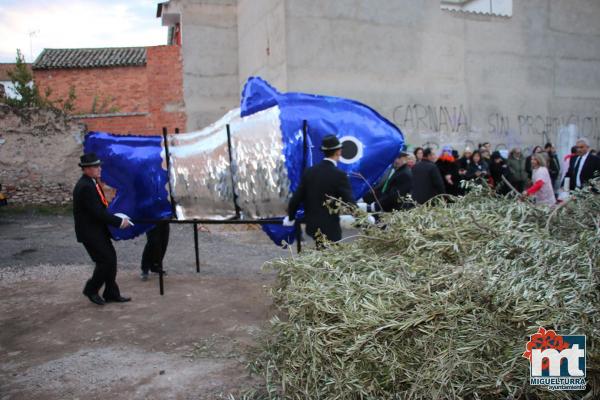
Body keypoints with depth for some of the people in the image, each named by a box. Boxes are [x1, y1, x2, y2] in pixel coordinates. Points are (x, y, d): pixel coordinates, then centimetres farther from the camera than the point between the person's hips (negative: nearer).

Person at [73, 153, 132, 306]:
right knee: (106, 260, -5)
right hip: (90, 232, -9)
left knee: (111, 258, 10)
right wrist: (119, 222, -19)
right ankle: (91, 289, 15)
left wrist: (118, 218, 3)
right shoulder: (85, 187, -22)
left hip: (98, 230, 9)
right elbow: (98, 212, -25)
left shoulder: (92, 183, 9)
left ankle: (111, 293, 19)